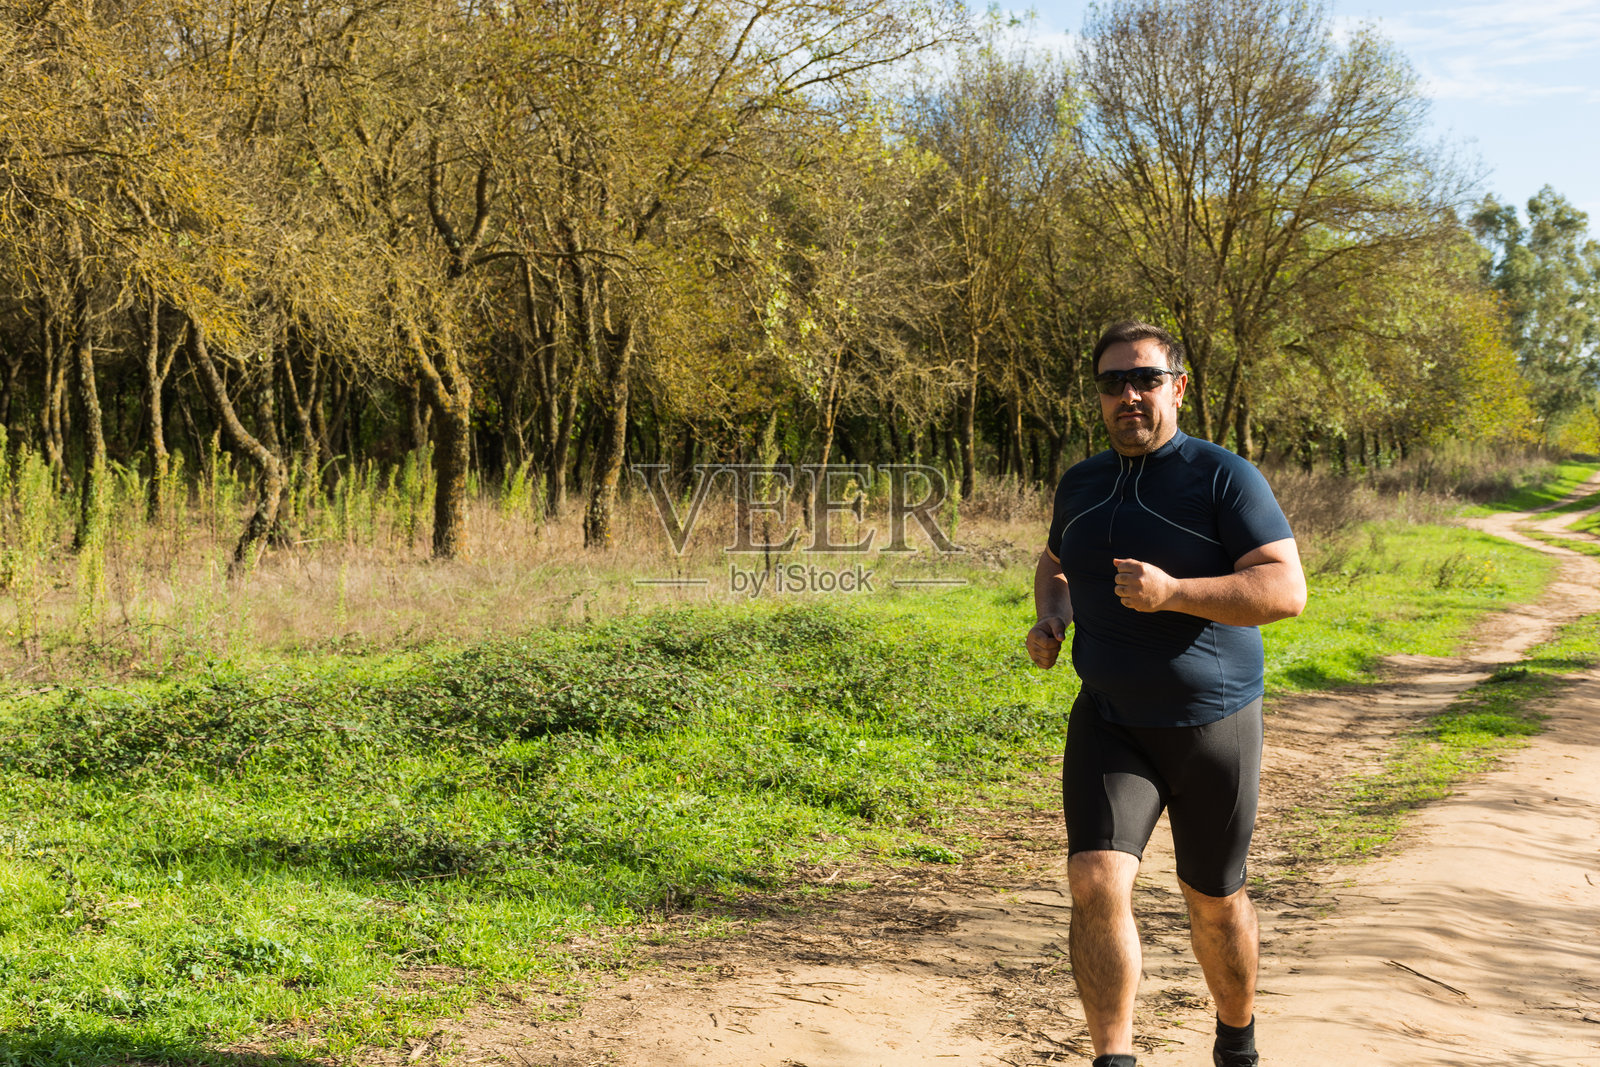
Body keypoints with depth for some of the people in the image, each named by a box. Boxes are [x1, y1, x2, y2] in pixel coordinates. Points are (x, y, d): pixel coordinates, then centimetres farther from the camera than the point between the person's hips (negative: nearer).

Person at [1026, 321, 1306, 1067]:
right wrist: (1051, 618, 4)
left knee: (1214, 901, 13)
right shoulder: (1081, 485, 6)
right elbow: (1056, 563, 26)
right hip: (1110, 726, 3)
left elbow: (1287, 589, -18)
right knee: (1096, 885, -17)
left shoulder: (1223, 477, -10)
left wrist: (1173, 593, -29)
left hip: (1213, 725, -3)